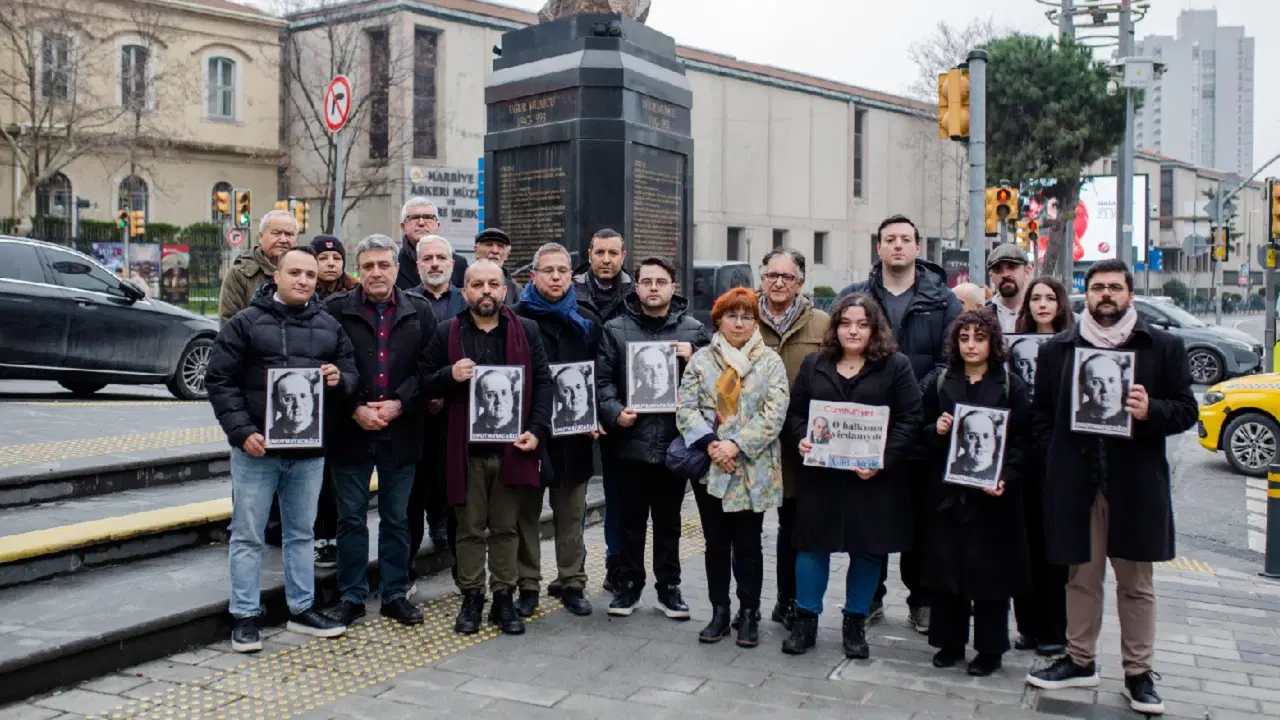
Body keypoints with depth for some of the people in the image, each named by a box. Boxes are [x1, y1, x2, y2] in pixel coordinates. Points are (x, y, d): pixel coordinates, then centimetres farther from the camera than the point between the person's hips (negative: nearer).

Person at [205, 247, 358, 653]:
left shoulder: (329, 327, 9)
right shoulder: (246, 323, -3)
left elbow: (352, 375, 14)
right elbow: (220, 381, -5)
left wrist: (339, 379, -11)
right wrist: (242, 431, -15)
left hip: (309, 451, 4)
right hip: (256, 448, -3)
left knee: (302, 533, 14)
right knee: (248, 535, 5)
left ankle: (302, 609, 26)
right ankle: (245, 616, 15)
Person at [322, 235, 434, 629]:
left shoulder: (419, 312, 5)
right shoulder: (336, 310, -1)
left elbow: (427, 367, 1)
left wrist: (399, 403, -11)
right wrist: (355, 409, -12)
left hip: (401, 432, 1)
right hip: (351, 430, -1)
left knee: (397, 518, 11)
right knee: (351, 517, 8)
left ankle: (395, 594, 22)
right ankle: (351, 596, 19)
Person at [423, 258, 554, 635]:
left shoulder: (526, 331, 5)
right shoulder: (447, 333, 4)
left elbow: (543, 382, 3)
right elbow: (426, 384, 6)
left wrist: (537, 430, -8)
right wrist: (450, 375, -16)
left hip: (513, 446, 0)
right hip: (466, 448, 0)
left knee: (506, 527, 9)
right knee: (470, 528, 8)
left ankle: (504, 598, 20)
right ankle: (471, 598, 20)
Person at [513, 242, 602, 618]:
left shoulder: (587, 321, 8)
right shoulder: (517, 318, -2)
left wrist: (595, 416, -2)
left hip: (575, 432, 3)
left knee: (571, 513, 10)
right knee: (527, 512, 6)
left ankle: (572, 583, 21)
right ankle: (527, 586, 16)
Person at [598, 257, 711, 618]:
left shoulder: (693, 330, 6)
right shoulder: (615, 329, 4)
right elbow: (602, 379, 1)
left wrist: (694, 358, -10)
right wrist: (614, 412, -14)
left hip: (674, 441, 1)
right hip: (631, 441, 0)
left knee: (668, 521, 12)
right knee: (631, 520, 10)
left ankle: (669, 587, 25)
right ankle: (628, 585, 24)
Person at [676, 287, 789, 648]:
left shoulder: (770, 362, 1)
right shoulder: (701, 360, 6)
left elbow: (774, 414, -8)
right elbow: (686, 407, 0)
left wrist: (737, 445, -16)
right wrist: (710, 442, -15)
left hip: (753, 471, -1)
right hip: (709, 468, 2)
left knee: (748, 545, 5)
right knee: (716, 543, 10)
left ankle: (749, 614, 18)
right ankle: (719, 612, 21)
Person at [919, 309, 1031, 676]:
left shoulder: (1011, 386, 0)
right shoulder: (939, 382, 8)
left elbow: (1021, 442, -3)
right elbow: (922, 435, 12)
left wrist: (1004, 479, -17)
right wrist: (935, 430, -10)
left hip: (992, 494, -3)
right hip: (946, 491, 3)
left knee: (989, 570, 2)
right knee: (946, 566, 6)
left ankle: (990, 649, 16)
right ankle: (949, 642, 20)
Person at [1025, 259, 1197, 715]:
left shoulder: (1164, 347, 4)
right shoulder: (1057, 349, 8)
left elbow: (1187, 410, 3)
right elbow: (1041, 414, 10)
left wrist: (1150, 411, -17)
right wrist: (1058, 462, -1)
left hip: (1136, 483, -1)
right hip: (1076, 482, 1)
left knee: (1136, 583, 8)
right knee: (1082, 577, 11)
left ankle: (1138, 673, 19)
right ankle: (1079, 661, 25)